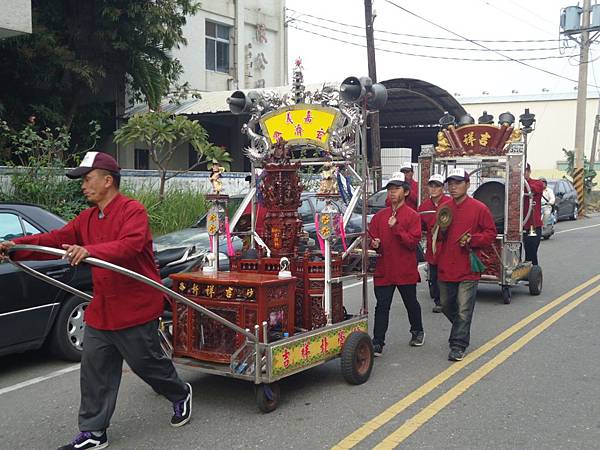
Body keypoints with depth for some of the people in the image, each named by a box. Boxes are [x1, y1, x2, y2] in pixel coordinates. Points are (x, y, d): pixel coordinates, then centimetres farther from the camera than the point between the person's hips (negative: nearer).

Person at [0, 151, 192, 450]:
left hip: (136, 308, -7)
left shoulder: (133, 211, -15)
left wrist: (91, 251, -48)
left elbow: (130, 245, -32)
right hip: (101, 310, 8)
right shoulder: (87, 218, 11)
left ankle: (181, 394, 36)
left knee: (147, 363, 8)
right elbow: (57, 239, 2)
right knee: (95, 371, 8)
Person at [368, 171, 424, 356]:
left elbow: (413, 242, -13)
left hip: (406, 270, -2)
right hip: (384, 269, 2)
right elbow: (371, 236, 12)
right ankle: (377, 343, 1)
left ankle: (417, 332, 40)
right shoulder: (380, 216, 8)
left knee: (411, 303, 16)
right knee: (382, 306, 0)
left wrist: (396, 228, -21)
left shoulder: (412, 216, -4)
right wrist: (375, 244, -10)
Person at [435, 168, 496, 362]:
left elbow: (491, 233, -1)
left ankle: (458, 345, 3)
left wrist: (472, 239, -15)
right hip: (445, 267, 5)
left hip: (468, 268, -5)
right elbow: (436, 236, 19)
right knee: (446, 306, 18)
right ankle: (461, 331, 42)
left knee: (463, 310, -5)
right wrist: (440, 229, -4)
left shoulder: (479, 208, -5)